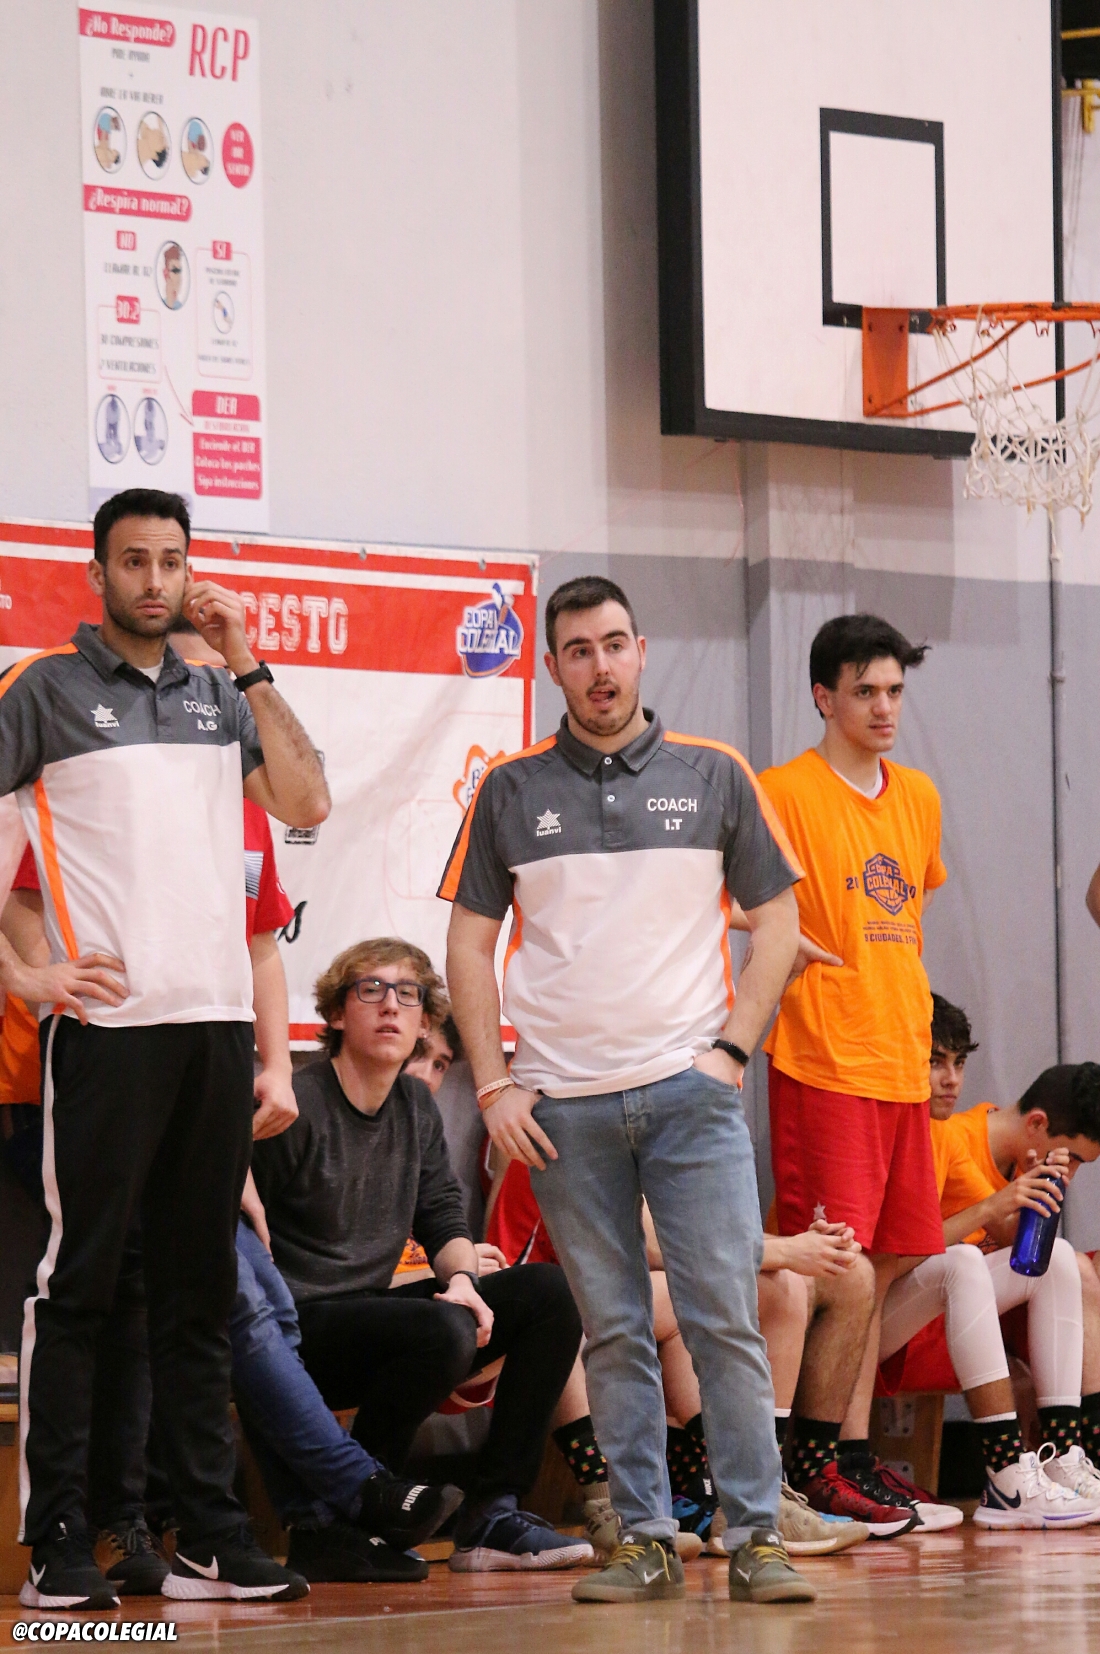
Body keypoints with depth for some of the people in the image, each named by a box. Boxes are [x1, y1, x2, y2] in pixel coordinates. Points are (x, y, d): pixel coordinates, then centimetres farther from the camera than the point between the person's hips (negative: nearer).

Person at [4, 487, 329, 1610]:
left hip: (218, 1020, 5)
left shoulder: (219, 696, 16)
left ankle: (210, 1538, 12)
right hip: (108, 1023, -5)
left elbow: (306, 806, 6)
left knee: (199, 1287, 9)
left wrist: (248, 670, 2)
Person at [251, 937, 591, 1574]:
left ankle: (492, 1514, -8)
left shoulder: (417, 1107, 12)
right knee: (441, 1331, -34)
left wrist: (462, 1278, -7)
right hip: (299, 1329, -8)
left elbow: (444, 1218, 15)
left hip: (371, 1317, 8)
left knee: (551, 1292, -5)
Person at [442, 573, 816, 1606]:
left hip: (690, 1091, -1)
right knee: (613, 1333, 4)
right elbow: (470, 941, 8)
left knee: (725, 1318, -7)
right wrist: (493, 1086, -1)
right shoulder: (510, 792, 7)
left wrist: (731, 1048, -2)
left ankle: (754, 1538, -4)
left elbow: (775, 921, 9)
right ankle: (645, 1540, 9)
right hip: (562, 1103, 1)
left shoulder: (714, 777, 6)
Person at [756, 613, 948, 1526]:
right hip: (822, 1063, -7)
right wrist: (784, 945, -20)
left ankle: (854, 1453, 12)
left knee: (886, 1265, 7)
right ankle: (814, 1461, -6)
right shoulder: (785, 792, -5)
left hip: (902, 1063, 7)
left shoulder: (919, 796, 16)